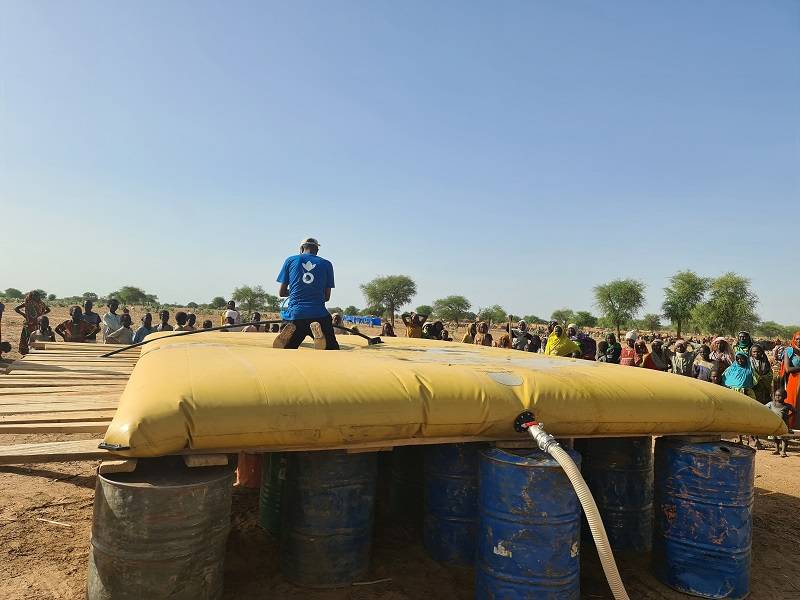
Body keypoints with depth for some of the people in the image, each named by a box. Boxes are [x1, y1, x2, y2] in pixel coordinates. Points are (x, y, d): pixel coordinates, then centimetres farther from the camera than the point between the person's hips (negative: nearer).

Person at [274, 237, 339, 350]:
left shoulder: (290, 260, 10)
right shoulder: (326, 264, 10)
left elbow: (282, 293, 12)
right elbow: (327, 297, 10)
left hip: (295, 315, 1)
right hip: (319, 314, -1)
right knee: (332, 349, 6)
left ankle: (289, 333, -19)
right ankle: (319, 333, -23)